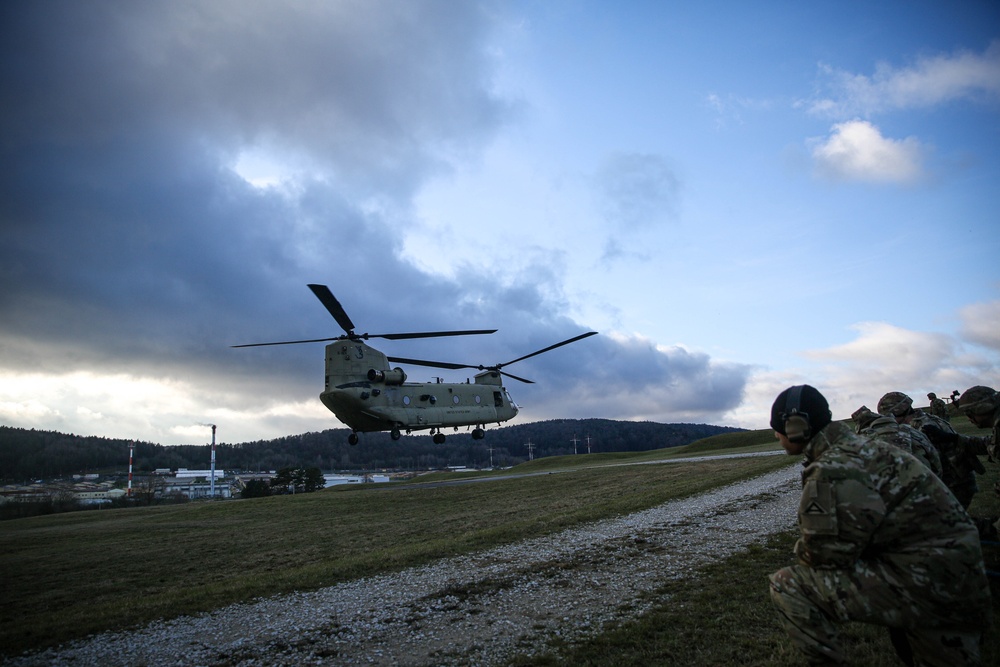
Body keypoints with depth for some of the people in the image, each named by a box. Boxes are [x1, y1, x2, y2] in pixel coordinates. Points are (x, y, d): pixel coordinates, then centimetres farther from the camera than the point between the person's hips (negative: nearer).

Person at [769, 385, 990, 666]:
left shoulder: (833, 470, -21)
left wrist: (801, 549, 3)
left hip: (924, 585, -10)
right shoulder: (858, 447, 10)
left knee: (787, 585, -12)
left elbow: (823, 554, -17)